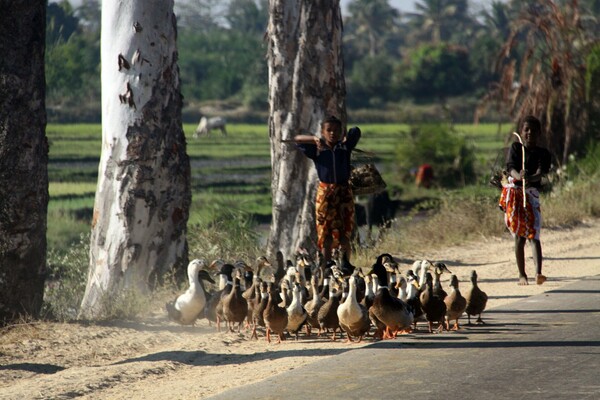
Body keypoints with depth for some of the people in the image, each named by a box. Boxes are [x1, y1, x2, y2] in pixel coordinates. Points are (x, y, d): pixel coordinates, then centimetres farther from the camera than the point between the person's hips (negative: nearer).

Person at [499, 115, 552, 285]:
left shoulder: (543, 153, 4)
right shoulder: (515, 148, 6)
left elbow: (541, 172, -13)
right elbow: (510, 167, -10)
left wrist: (531, 178, -37)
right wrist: (519, 175, -34)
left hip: (531, 193, -1)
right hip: (513, 191, 1)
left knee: (533, 234, -14)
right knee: (519, 236, 4)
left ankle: (538, 273, -28)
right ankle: (522, 274, 14)